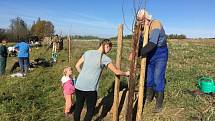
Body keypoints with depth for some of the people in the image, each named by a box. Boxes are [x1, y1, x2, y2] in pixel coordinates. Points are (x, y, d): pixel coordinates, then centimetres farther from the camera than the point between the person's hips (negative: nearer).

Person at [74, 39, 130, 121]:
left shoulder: (87, 53, 7)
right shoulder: (105, 58, -6)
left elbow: (77, 66, 11)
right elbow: (117, 72, 1)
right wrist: (126, 73, 18)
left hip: (78, 86, 5)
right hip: (90, 88, -5)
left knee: (78, 107, 20)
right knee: (90, 110, 14)